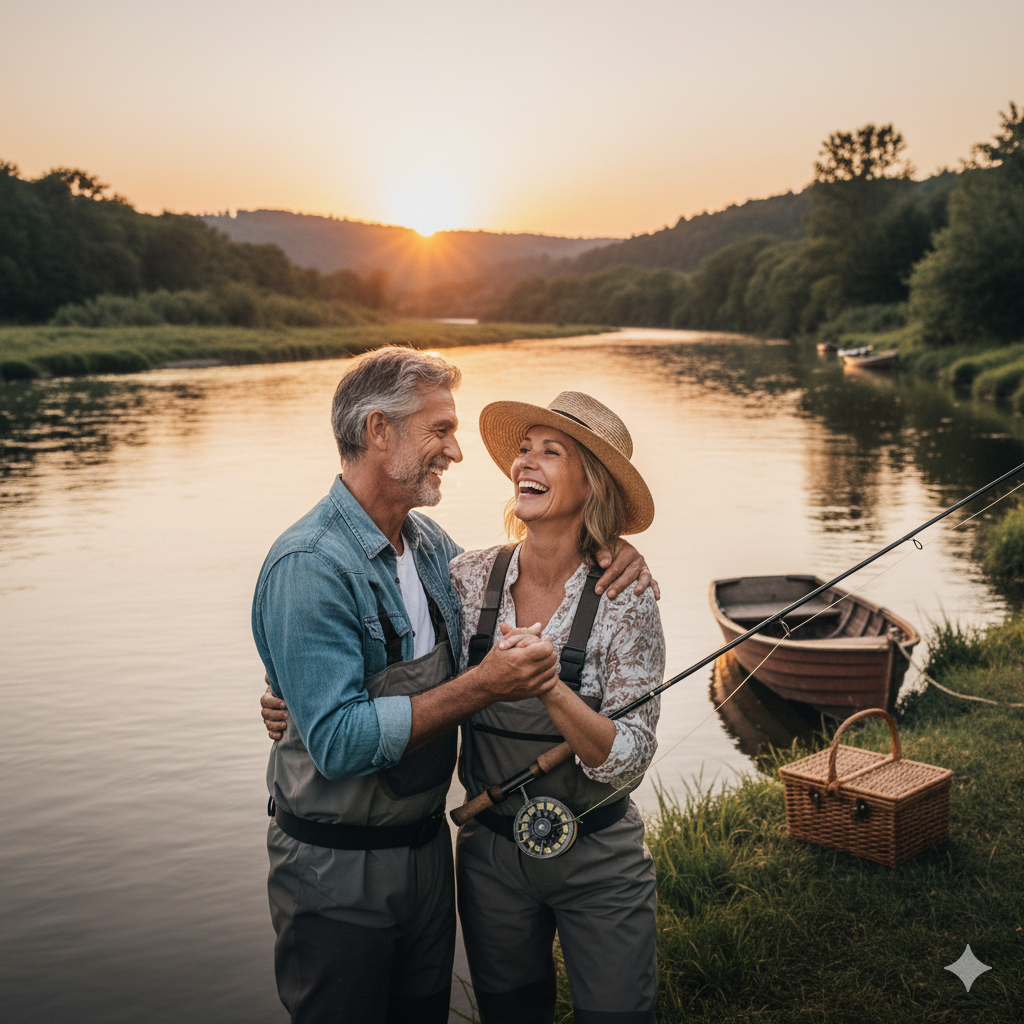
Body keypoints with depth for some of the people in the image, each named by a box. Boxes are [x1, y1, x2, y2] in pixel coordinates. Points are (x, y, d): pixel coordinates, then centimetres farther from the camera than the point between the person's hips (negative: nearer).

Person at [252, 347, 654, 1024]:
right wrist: (484, 686, -28)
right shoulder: (309, 566, -24)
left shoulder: (426, 540, 2)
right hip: (336, 873, -7)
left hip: (428, 844, 8)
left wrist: (610, 551, -1)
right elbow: (338, 743, -28)